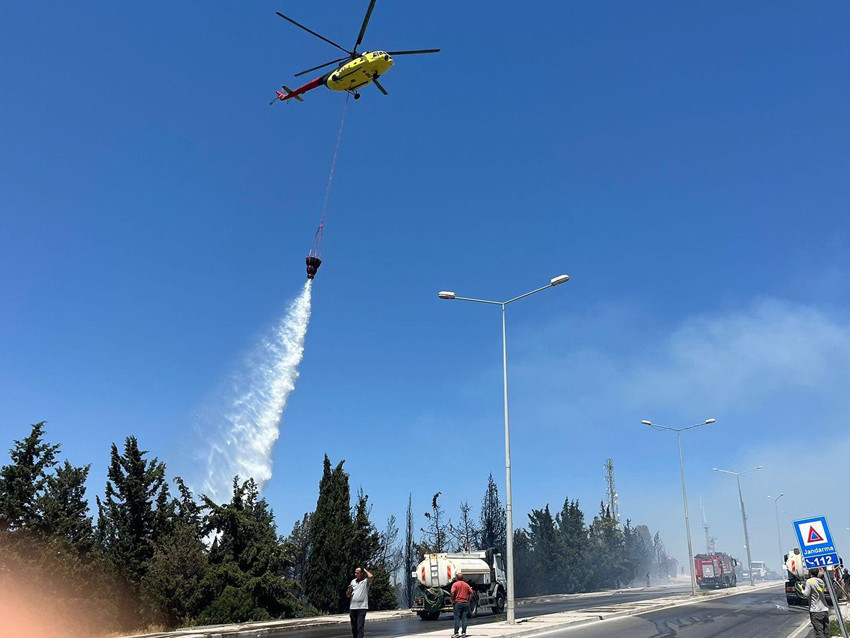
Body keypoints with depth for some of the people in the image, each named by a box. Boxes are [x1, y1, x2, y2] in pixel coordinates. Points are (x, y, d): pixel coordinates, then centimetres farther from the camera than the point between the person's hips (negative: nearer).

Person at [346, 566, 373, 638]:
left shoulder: (366, 581, -2)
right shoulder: (353, 581, 13)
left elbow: (370, 576, -26)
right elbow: (347, 595, 18)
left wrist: (365, 570, -7)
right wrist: (349, 590, -5)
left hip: (362, 607, -5)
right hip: (352, 607, 6)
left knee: (360, 626, -10)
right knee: (354, 627, 11)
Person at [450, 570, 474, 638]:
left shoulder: (455, 584, -4)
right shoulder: (466, 584, 9)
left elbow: (453, 593, -17)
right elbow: (471, 593, 7)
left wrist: (452, 600, -4)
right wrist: (468, 600, 11)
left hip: (458, 602, -4)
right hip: (465, 603, 4)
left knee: (457, 618, 0)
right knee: (464, 618, 6)